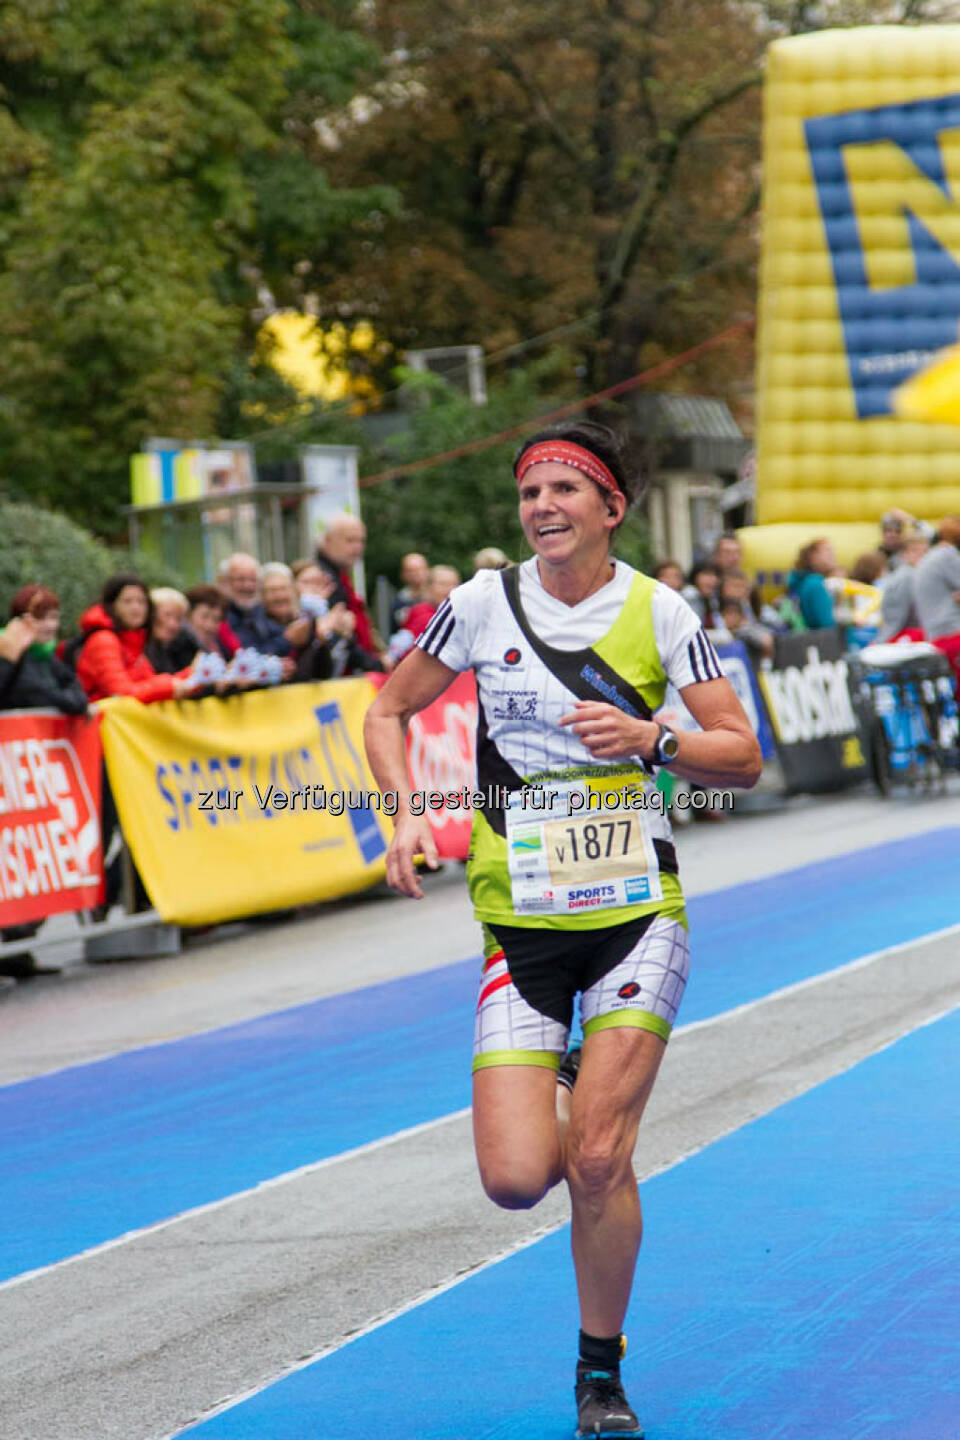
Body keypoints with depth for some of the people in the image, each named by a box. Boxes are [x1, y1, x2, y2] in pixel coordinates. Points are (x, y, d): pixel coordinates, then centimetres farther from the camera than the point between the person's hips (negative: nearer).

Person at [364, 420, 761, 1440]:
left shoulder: (657, 611, -2)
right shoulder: (485, 603, 0)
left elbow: (743, 755, -1)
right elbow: (387, 711, 12)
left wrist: (651, 739, -19)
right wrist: (407, 811, -4)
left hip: (635, 909, -1)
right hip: (521, 923, 1)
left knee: (597, 1161, -13)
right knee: (514, 1181, -9)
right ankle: (567, 1097, 29)